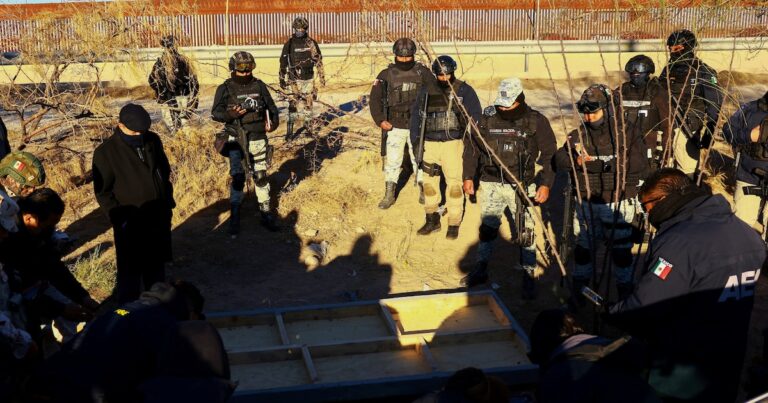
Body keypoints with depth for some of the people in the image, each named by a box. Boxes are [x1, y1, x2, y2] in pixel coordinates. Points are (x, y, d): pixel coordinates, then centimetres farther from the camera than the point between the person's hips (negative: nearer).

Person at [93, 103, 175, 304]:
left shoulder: (153, 141, 2)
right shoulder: (106, 152, -12)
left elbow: (165, 172, 15)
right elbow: (103, 192, -10)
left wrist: (168, 204, 14)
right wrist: (118, 218, -16)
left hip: (158, 219, 5)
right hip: (130, 224, -5)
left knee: (156, 268, 20)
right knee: (130, 272, 2)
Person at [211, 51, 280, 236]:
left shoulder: (259, 86, 4)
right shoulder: (225, 89, -4)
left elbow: (271, 107, 13)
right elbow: (215, 113, -6)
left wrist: (274, 122, -6)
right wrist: (230, 114, -25)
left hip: (259, 138, 3)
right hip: (237, 139, -3)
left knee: (261, 176, 10)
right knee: (238, 177, -3)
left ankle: (266, 213, 20)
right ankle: (234, 216, 7)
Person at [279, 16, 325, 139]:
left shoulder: (311, 43, 0)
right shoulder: (289, 44, -2)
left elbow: (318, 60, 5)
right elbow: (283, 62, 2)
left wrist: (322, 76, 4)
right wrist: (282, 79, 2)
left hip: (308, 78, 2)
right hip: (294, 79, -2)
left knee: (308, 102, 9)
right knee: (293, 104, -8)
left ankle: (308, 123, 30)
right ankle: (290, 129, -7)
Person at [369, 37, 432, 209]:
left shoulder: (423, 72, -1)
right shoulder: (386, 75, -2)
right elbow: (375, 98, -4)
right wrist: (380, 120, -15)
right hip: (394, 127, 0)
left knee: (419, 160, 9)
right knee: (391, 161, 4)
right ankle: (389, 195, 14)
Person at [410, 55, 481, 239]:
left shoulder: (464, 90, -2)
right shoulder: (426, 91, 7)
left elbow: (475, 115, 0)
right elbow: (416, 113, 14)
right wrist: (415, 139, 7)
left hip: (453, 144, -3)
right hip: (430, 143, 4)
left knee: (454, 183, -4)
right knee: (429, 182, 9)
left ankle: (454, 224, 6)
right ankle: (432, 220, 23)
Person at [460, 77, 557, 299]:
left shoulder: (536, 121, -5)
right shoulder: (487, 118, 1)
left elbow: (549, 154, -2)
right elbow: (472, 149, 11)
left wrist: (546, 184, -8)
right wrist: (468, 176, 8)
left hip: (522, 187, -2)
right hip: (492, 185, 2)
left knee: (525, 232, 2)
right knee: (487, 228, 11)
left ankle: (528, 278, 13)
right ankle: (481, 270, 26)